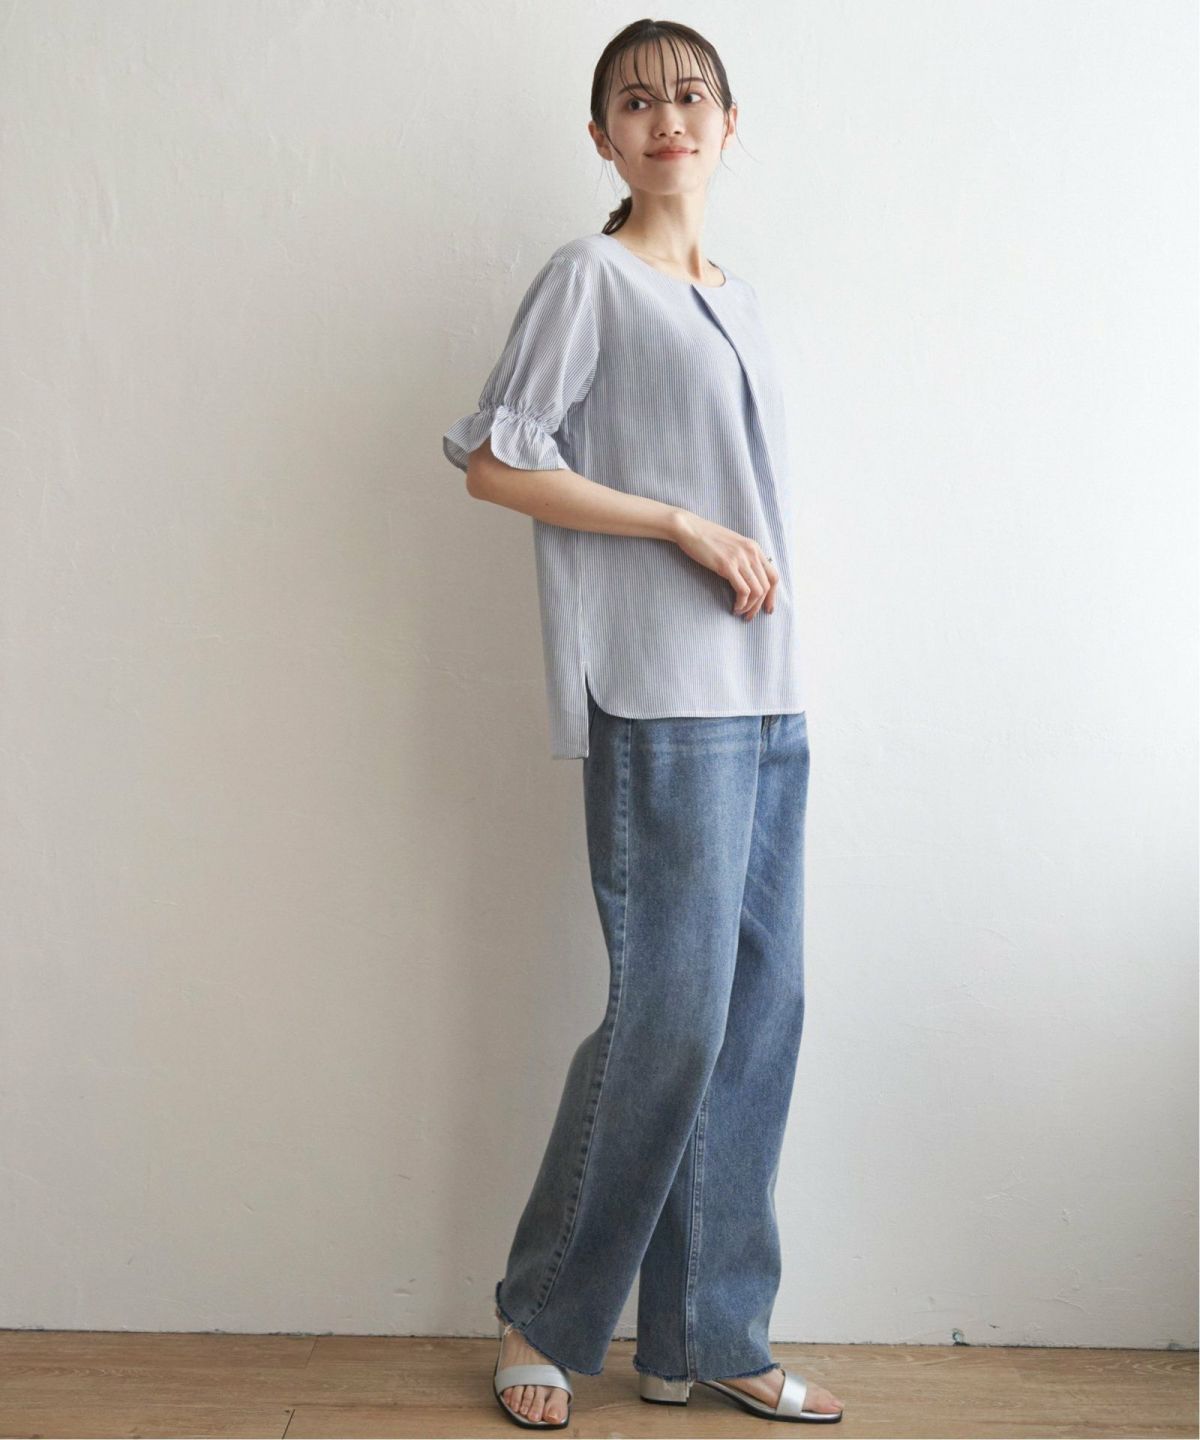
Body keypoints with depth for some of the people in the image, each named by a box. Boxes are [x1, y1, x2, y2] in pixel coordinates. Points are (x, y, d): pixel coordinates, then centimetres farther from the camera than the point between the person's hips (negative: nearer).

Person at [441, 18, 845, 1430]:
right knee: (670, 1013, -8)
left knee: (760, 1009, 6)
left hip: (767, 697, 8)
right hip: (659, 703, -7)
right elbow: (494, 461, -9)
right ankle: (543, 1318, 11)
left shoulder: (740, 301, 21)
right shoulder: (587, 279, 0)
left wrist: (756, 567, 7)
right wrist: (685, 526, -11)